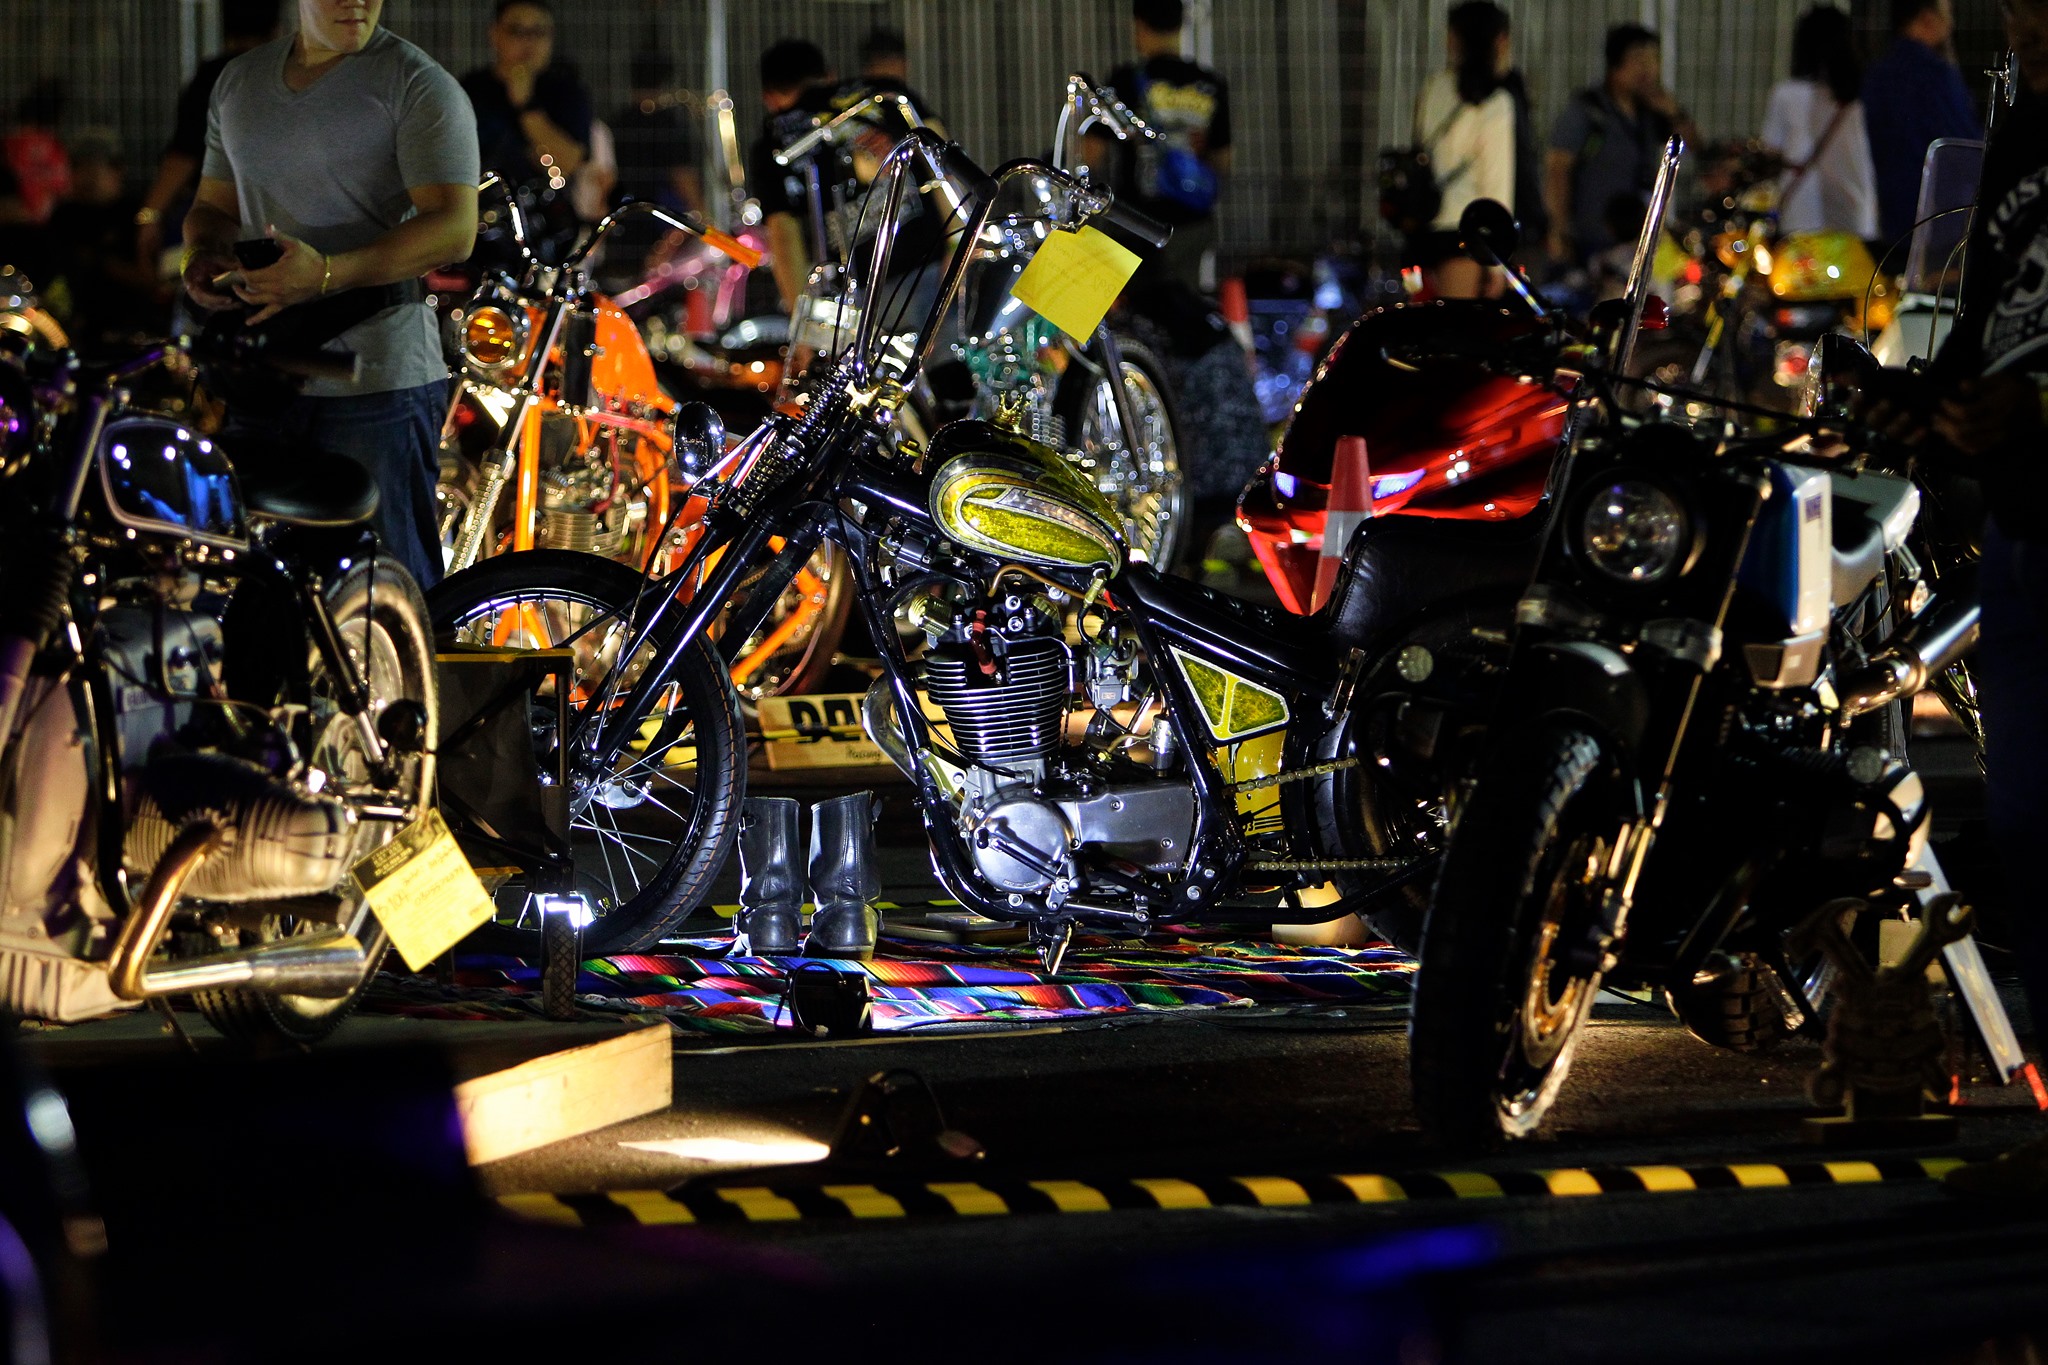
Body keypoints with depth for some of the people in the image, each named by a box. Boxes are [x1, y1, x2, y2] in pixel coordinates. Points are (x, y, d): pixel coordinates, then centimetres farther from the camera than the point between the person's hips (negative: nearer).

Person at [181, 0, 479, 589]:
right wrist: (202, 257, 1)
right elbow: (213, 204, 26)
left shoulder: (419, 86, -5)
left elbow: (454, 228, -14)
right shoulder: (239, 81, 17)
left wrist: (327, 273, -27)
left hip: (376, 384, -6)